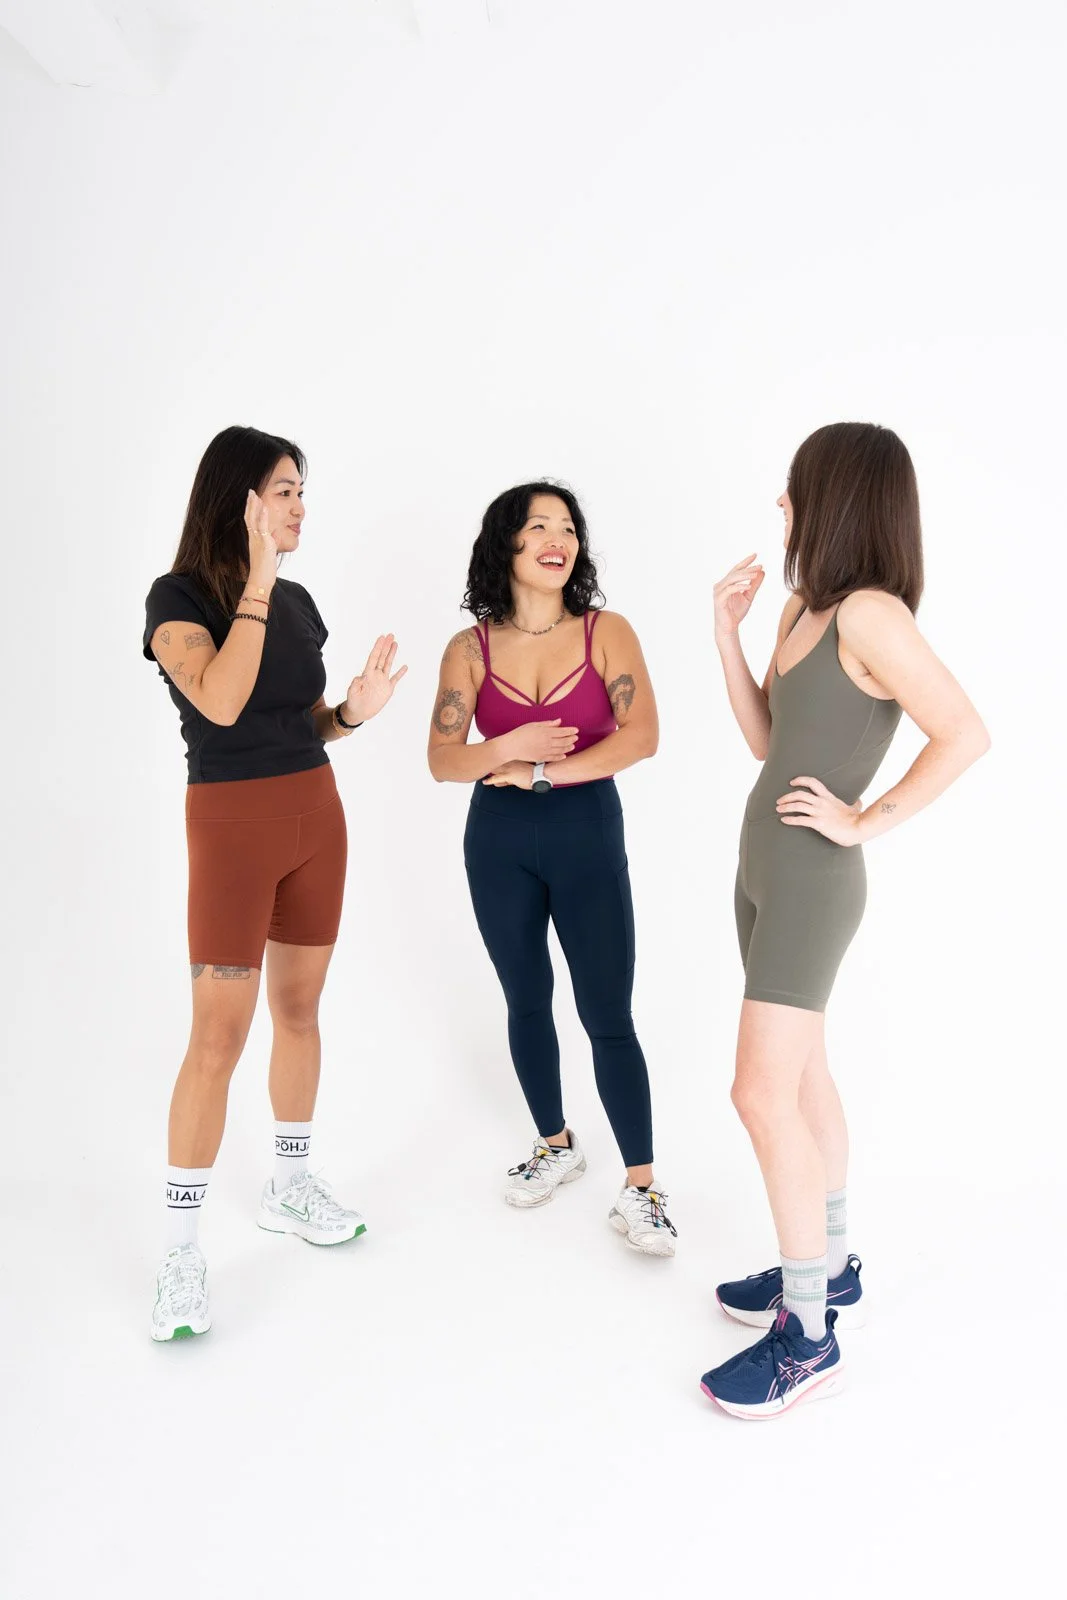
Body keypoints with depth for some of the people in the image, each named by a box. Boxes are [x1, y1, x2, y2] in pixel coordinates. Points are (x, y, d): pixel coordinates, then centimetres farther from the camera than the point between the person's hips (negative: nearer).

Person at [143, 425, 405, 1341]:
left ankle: (290, 1186, 30)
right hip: (232, 823, -6)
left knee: (300, 1005, 13)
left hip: (317, 815, 6)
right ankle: (182, 1251, 5)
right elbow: (221, 701, -26)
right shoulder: (179, 597, -9)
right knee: (220, 1035, -7)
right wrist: (255, 582, -23)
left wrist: (356, 711, -6)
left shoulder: (298, 602, 8)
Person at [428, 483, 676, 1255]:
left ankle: (642, 1190, 9)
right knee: (527, 1002, 16)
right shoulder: (471, 649, -2)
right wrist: (511, 746, -22)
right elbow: (442, 760, -4)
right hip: (499, 840, 3)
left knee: (609, 1017, -2)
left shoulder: (607, 633, -6)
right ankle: (557, 1146, 36)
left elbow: (642, 736, -16)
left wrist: (540, 773, -17)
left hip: (588, 834, -2)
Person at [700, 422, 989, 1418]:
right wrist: (727, 629, 5)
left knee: (764, 1095, -8)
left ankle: (808, 1336, 7)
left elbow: (964, 735, -26)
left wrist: (868, 820, -19)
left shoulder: (869, 614, -19)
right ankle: (828, 1268, 33)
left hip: (812, 881, -9)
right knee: (800, 1076, 17)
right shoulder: (806, 607, 8)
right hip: (764, 869, 9)